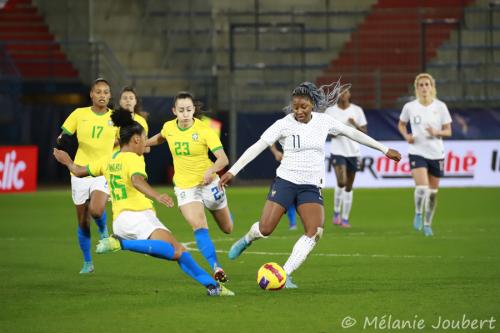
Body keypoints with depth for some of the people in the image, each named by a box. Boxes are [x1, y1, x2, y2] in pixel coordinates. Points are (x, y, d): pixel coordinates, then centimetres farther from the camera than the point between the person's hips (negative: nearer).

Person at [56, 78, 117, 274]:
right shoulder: (79, 114, 1)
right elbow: (63, 136, 5)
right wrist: (61, 141, -17)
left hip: (104, 171, -1)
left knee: (96, 210, -28)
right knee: (83, 221, 6)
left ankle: (103, 230, 8)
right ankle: (87, 262, 23)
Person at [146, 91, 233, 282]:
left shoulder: (204, 130, -18)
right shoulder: (169, 127, -5)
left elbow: (223, 159, -24)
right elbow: (160, 138, 22)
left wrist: (211, 170, -41)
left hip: (208, 183, -1)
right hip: (185, 187, 1)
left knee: (227, 229, 18)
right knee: (199, 227, -24)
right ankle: (216, 267, -23)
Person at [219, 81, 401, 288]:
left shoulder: (323, 121, 2)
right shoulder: (284, 124, -8)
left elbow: (353, 133, 13)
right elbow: (257, 147, -11)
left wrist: (384, 149, 17)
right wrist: (232, 171, -18)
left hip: (311, 186, 3)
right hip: (285, 182, -3)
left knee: (315, 232, -17)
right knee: (265, 230, -10)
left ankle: (285, 275, -11)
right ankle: (247, 239, 27)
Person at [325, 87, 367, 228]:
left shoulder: (357, 110, 3)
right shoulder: (330, 111, 2)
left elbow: (365, 132, 3)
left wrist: (356, 125, -16)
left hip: (353, 152, 2)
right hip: (338, 151, -2)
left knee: (349, 187, 6)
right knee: (341, 182, -20)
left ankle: (345, 218, 14)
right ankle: (336, 212, 0)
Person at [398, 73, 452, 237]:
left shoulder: (440, 107, -3)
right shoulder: (409, 107, -2)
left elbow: (448, 131, 1)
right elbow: (401, 124, 15)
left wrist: (436, 132, -20)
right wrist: (406, 136, -5)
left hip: (436, 154, 2)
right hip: (417, 152, -2)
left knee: (433, 192, 9)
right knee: (422, 188, -21)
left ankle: (427, 223, 28)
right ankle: (418, 213, 8)